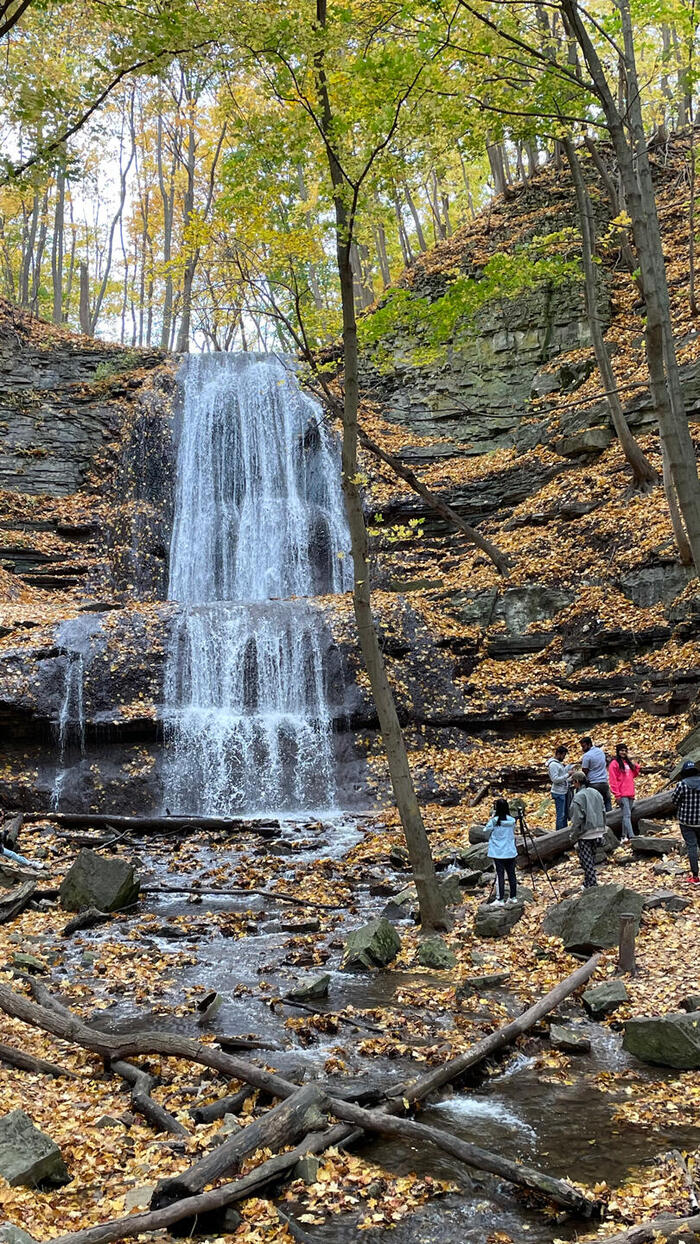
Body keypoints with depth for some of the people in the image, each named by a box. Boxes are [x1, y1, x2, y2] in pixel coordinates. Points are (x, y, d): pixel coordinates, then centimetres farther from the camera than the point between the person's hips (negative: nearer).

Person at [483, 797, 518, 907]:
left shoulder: (494, 821, -12)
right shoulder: (512, 820, -1)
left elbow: (486, 830, 1)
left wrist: (492, 817, 1)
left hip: (498, 853, -4)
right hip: (511, 852, 4)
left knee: (500, 875, -1)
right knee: (512, 874, 11)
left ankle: (500, 899, 0)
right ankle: (513, 897, 18)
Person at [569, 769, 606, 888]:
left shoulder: (578, 797, -15)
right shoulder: (596, 793, 7)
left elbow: (577, 820, -16)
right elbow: (603, 812, 13)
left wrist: (574, 837, -6)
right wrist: (601, 831, 19)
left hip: (585, 835, -7)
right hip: (598, 832, 7)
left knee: (586, 861, 1)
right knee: (591, 859, 18)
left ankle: (592, 885, 1)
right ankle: (588, 883, 25)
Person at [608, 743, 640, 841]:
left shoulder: (628, 762, 19)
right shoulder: (614, 763, -5)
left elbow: (633, 774, 25)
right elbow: (613, 781, -10)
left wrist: (635, 765, 8)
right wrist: (617, 795, -15)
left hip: (630, 794, 7)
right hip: (622, 795, -7)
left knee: (627, 815, 9)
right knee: (627, 815, -14)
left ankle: (624, 835, 14)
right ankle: (631, 835, -21)